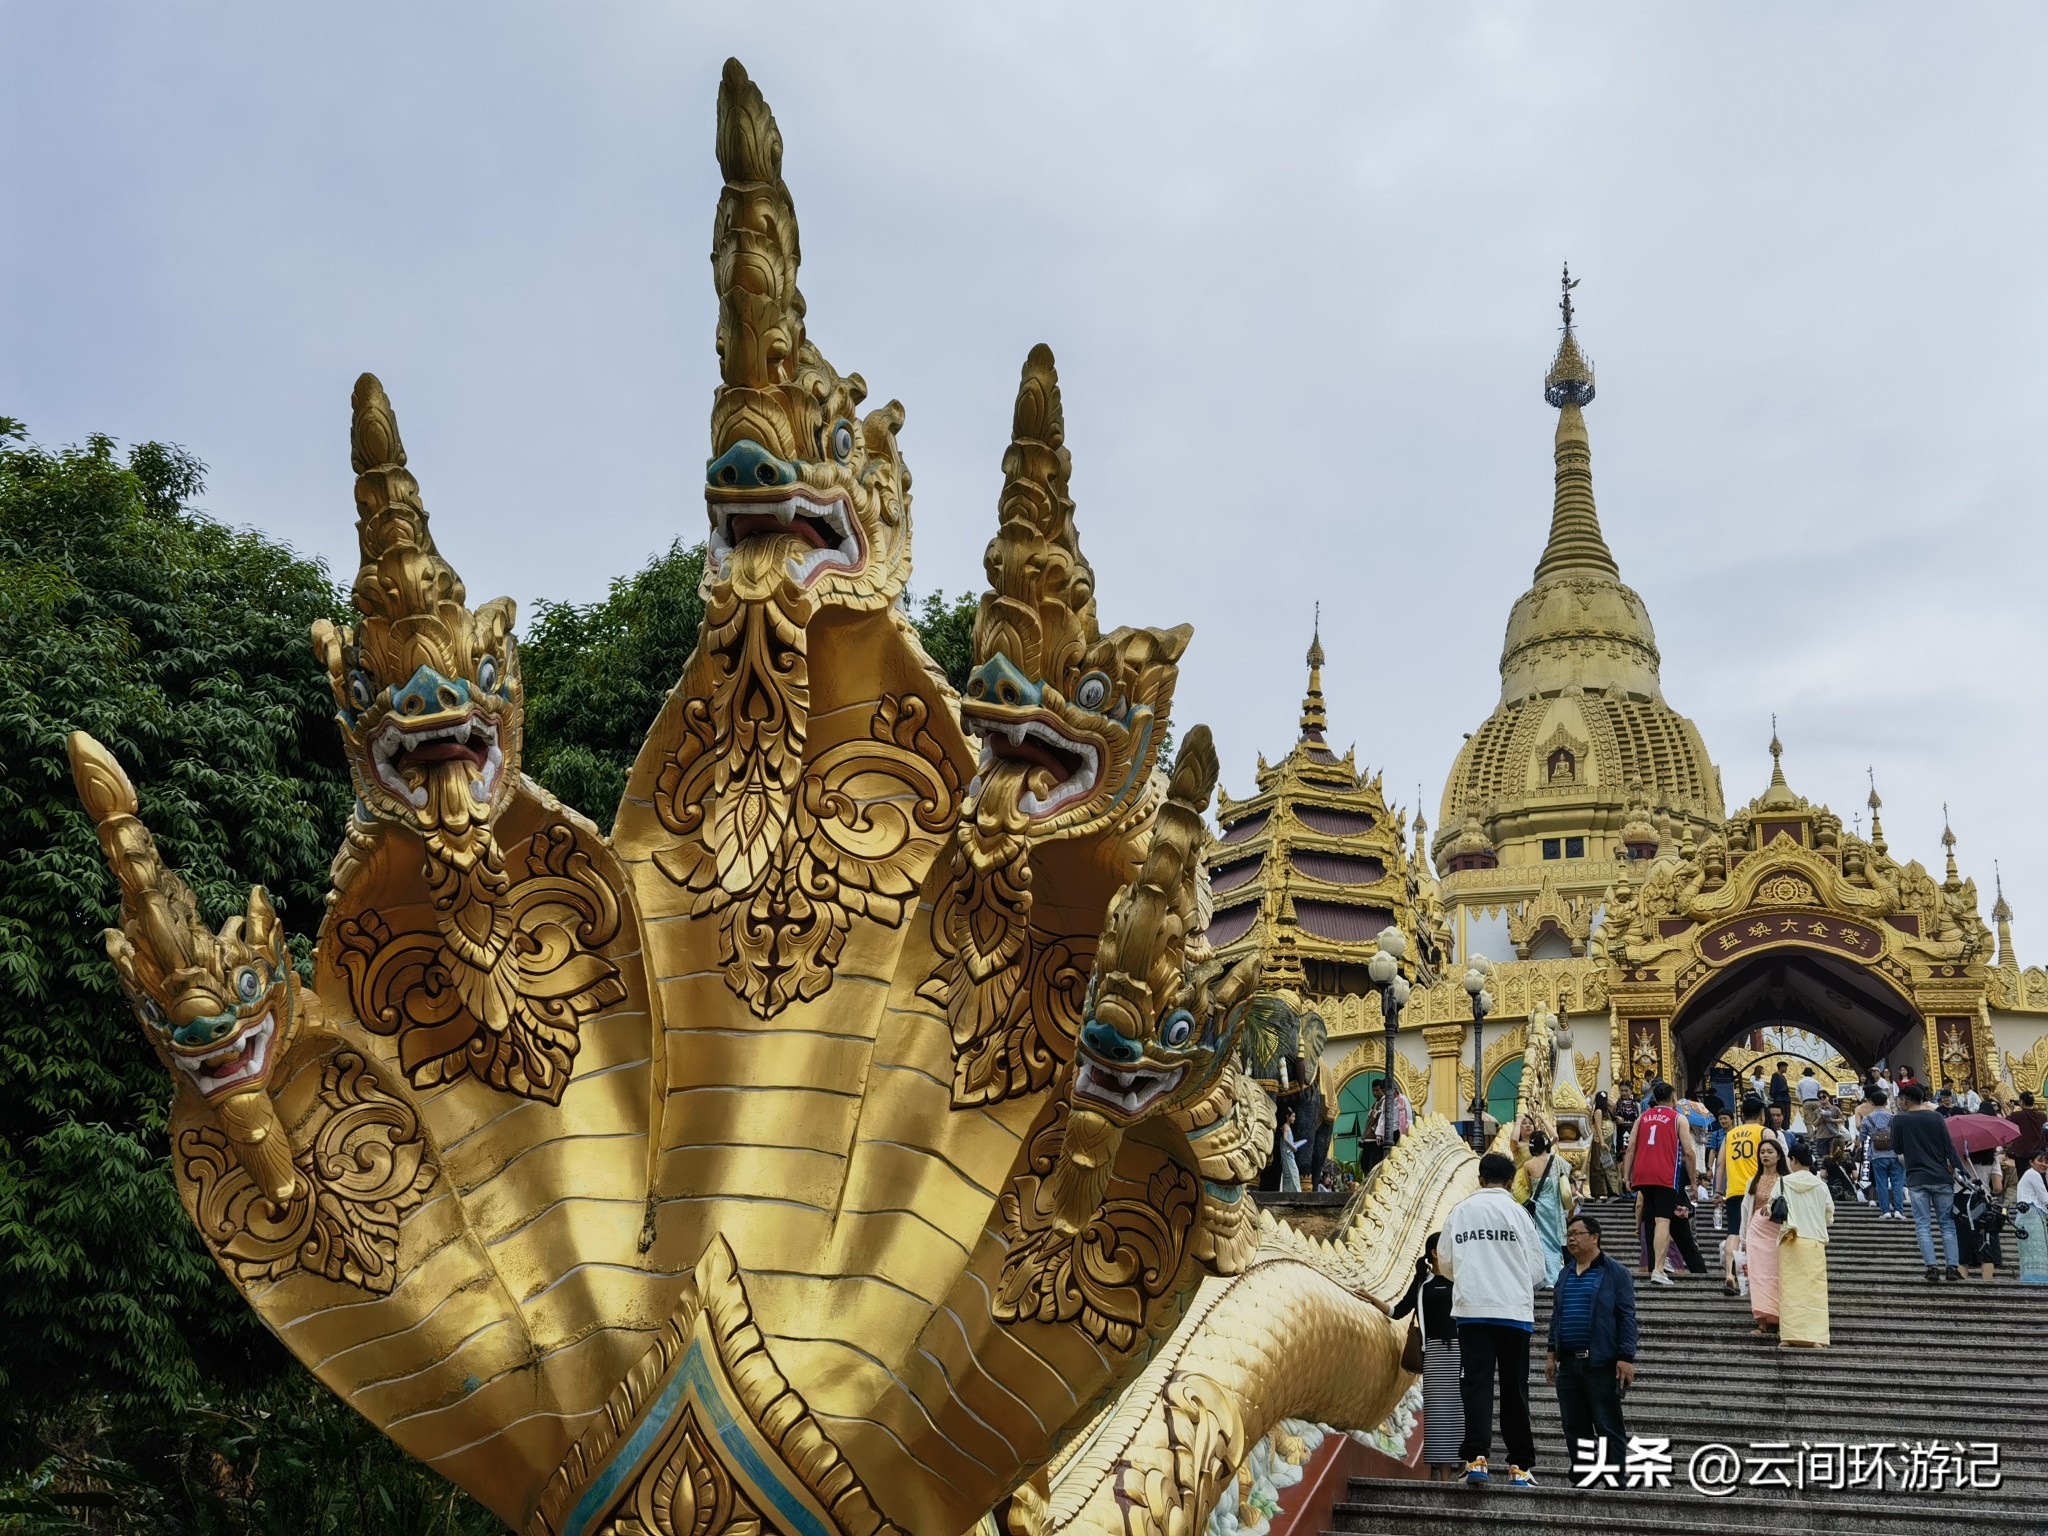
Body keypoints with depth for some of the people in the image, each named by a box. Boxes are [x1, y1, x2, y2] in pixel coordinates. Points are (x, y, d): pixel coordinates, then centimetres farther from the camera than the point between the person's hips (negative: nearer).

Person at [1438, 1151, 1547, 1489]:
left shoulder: (1460, 1210, 5)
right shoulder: (1518, 1212, 0)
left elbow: (1445, 1262, 12)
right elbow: (1537, 1270, 4)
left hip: (1471, 1311, 1)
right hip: (1515, 1312, 0)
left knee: (1476, 1384, -1)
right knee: (1514, 1389, 8)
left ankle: (1477, 1458, -15)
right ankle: (1520, 1466, 10)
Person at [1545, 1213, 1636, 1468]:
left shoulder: (1615, 1273, -2)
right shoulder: (1565, 1273, 16)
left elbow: (1627, 1318, -6)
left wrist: (1626, 1358, -13)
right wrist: (1553, 1355, 15)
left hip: (1601, 1364, -6)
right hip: (1568, 1363, 6)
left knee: (1608, 1428, -4)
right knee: (1574, 1428, 9)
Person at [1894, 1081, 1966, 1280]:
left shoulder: (1899, 1119, -2)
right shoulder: (1936, 1117, 3)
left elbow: (1897, 1149, 6)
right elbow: (1949, 1146, -1)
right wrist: (1957, 1169, 1)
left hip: (1916, 1179, -2)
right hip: (1941, 1177, 2)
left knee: (1923, 1225, 1)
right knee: (1947, 1224, 7)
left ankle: (1932, 1266, -8)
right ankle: (1953, 1266, 1)